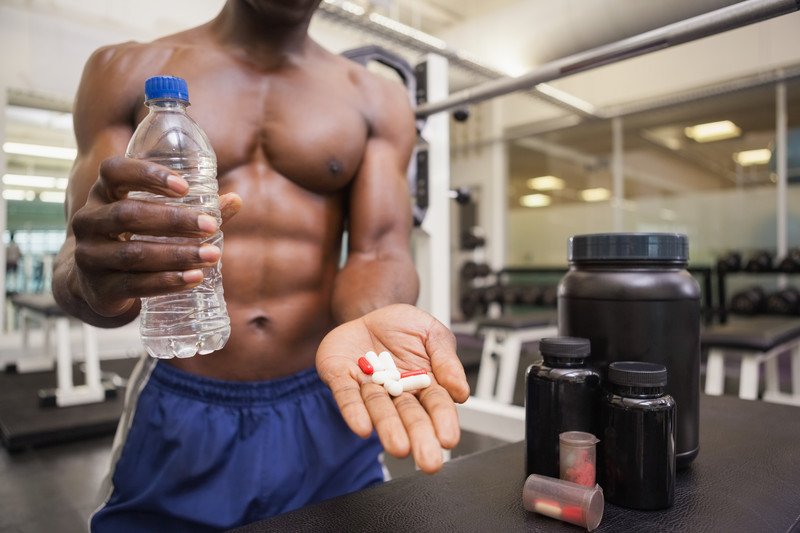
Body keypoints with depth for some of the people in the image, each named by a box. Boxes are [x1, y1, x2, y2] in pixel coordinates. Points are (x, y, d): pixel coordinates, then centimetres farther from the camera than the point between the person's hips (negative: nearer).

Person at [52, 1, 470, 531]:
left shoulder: (377, 99, 4)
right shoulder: (128, 70, 3)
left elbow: (378, 249, -6)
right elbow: (74, 260, -3)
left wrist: (368, 324, -29)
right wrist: (95, 283, -27)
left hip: (328, 408, 1)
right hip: (176, 414, 0)